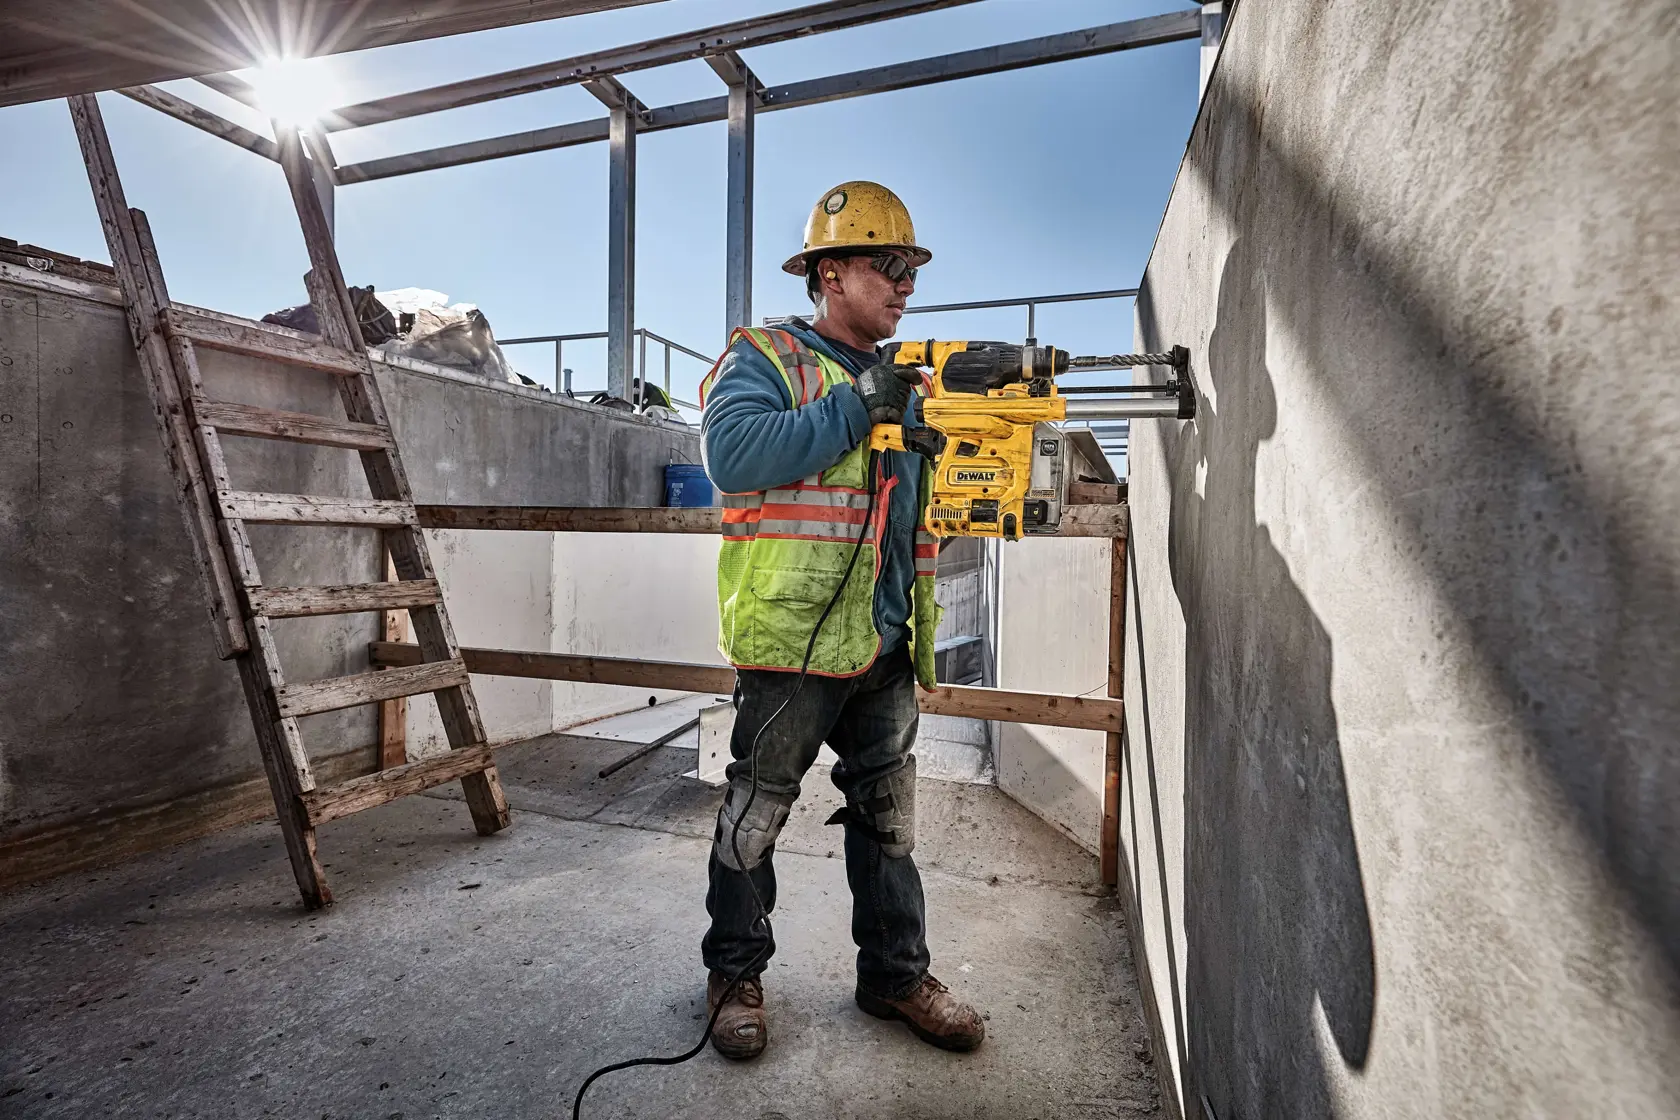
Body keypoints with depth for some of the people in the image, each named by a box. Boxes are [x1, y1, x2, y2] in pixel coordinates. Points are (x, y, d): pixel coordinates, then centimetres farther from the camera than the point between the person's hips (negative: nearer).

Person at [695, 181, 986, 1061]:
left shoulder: (900, 382, 18)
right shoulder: (765, 358, -2)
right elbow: (733, 455, -21)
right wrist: (857, 406, -19)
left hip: (885, 645, 7)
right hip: (791, 639, -6)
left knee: (889, 814, 16)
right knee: (754, 814, 9)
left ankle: (896, 973, 34)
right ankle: (735, 974, 31)